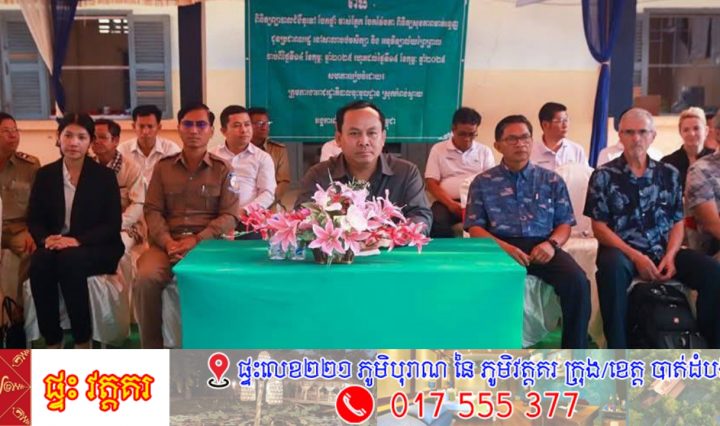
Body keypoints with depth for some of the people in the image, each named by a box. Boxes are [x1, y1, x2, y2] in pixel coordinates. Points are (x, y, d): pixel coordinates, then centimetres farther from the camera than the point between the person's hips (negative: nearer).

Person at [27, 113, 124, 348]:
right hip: (56, 246, 3)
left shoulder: (105, 175, 0)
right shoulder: (45, 174, 9)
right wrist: (46, 238, -15)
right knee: (40, 261, -31)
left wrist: (78, 241, -20)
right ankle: (52, 342, -20)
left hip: (97, 248, -3)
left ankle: (83, 342, -21)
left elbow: (113, 224, -5)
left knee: (70, 260, -35)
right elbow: (34, 219, 9)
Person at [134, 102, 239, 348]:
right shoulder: (163, 167, 15)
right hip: (167, 242, 2)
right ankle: (152, 350, -11)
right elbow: (152, 210, 8)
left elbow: (229, 216, 1)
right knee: (146, 278, -28)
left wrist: (197, 241, -14)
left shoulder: (223, 169, 9)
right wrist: (167, 241, -12)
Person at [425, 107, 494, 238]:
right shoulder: (438, 149, 10)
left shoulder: (485, 151, 14)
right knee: (437, 222, -35)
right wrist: (451, 204, -13)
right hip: (447, 202, -1)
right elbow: (431, 183, 3)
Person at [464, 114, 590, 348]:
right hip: (501, 247, -2)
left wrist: (552, 243, -9)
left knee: (577, 281, -27)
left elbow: (565, 223, 15)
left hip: (542, 246, 2)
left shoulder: (552, 180, 18)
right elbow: (475, 227, 5)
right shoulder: (483, 182, 13)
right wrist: (502, 247, -14)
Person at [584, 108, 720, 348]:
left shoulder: (670, 174, 12)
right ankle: (616, 350, -28)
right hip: (622, 251, -3)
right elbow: (600, 228, -3)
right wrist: (636, 256, -15)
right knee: (612, 267, -38)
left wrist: (670, 256, -9)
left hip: (664, 251, 4)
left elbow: (678, 224, 11)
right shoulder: (603, 176, 1)